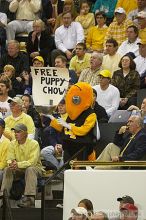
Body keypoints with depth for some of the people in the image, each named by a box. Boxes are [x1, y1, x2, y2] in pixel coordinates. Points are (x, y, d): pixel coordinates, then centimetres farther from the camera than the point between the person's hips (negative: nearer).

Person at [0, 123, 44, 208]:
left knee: (30, 169, -38)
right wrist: (11, 163, -29)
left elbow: (33, 162, -26)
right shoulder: (13, 144, -1)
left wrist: (18, 164, -39)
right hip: (19, 169, 5)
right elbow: (9, 159, -3)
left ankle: (30, 198, -45)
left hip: (35, 167, -5)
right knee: (7, 170, -21)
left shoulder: (34, 144, -18)